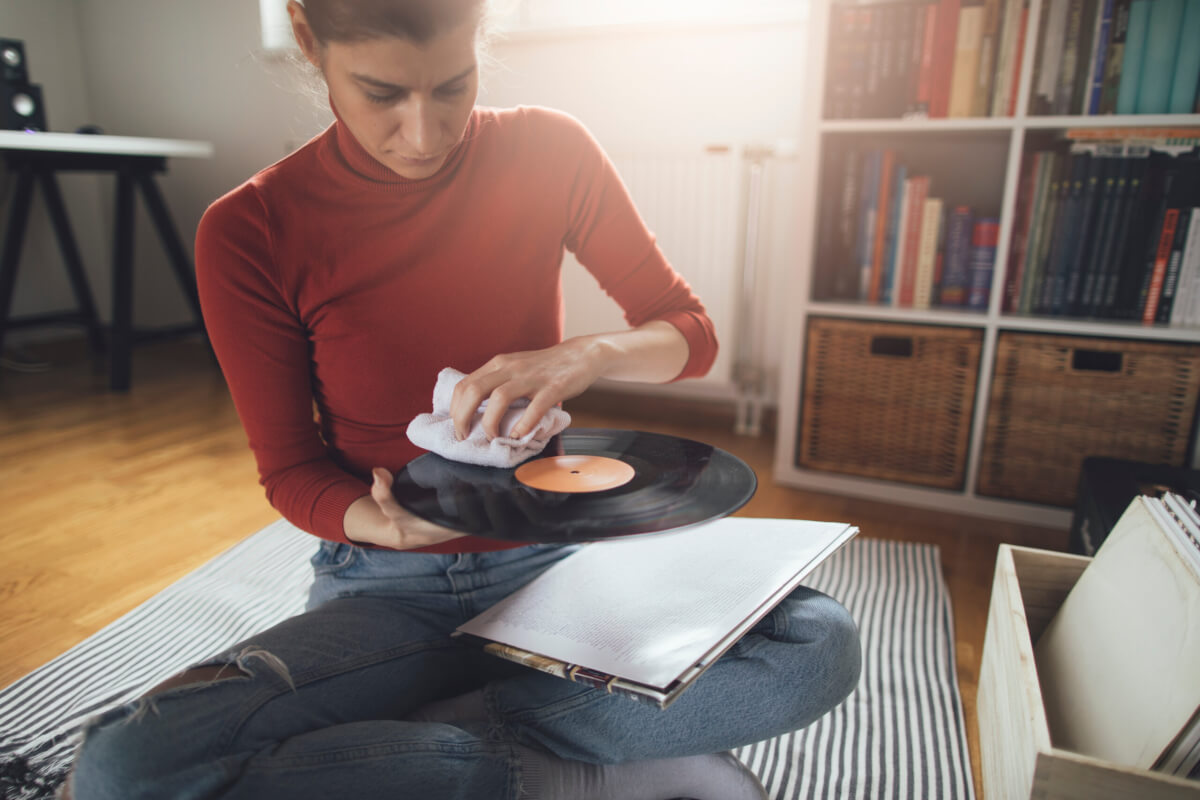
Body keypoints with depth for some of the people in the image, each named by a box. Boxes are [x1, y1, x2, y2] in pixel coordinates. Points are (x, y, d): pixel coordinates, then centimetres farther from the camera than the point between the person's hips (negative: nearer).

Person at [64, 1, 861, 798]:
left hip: (550, 560, 2)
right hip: (387, 588, 0)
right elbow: (290, 470, -2)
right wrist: (383, 524, -24)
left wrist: (588, 354, -23)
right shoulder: (249, 234, -9)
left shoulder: (548, 151, -5)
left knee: (823, 642, -21)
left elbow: (692, 334, -1)